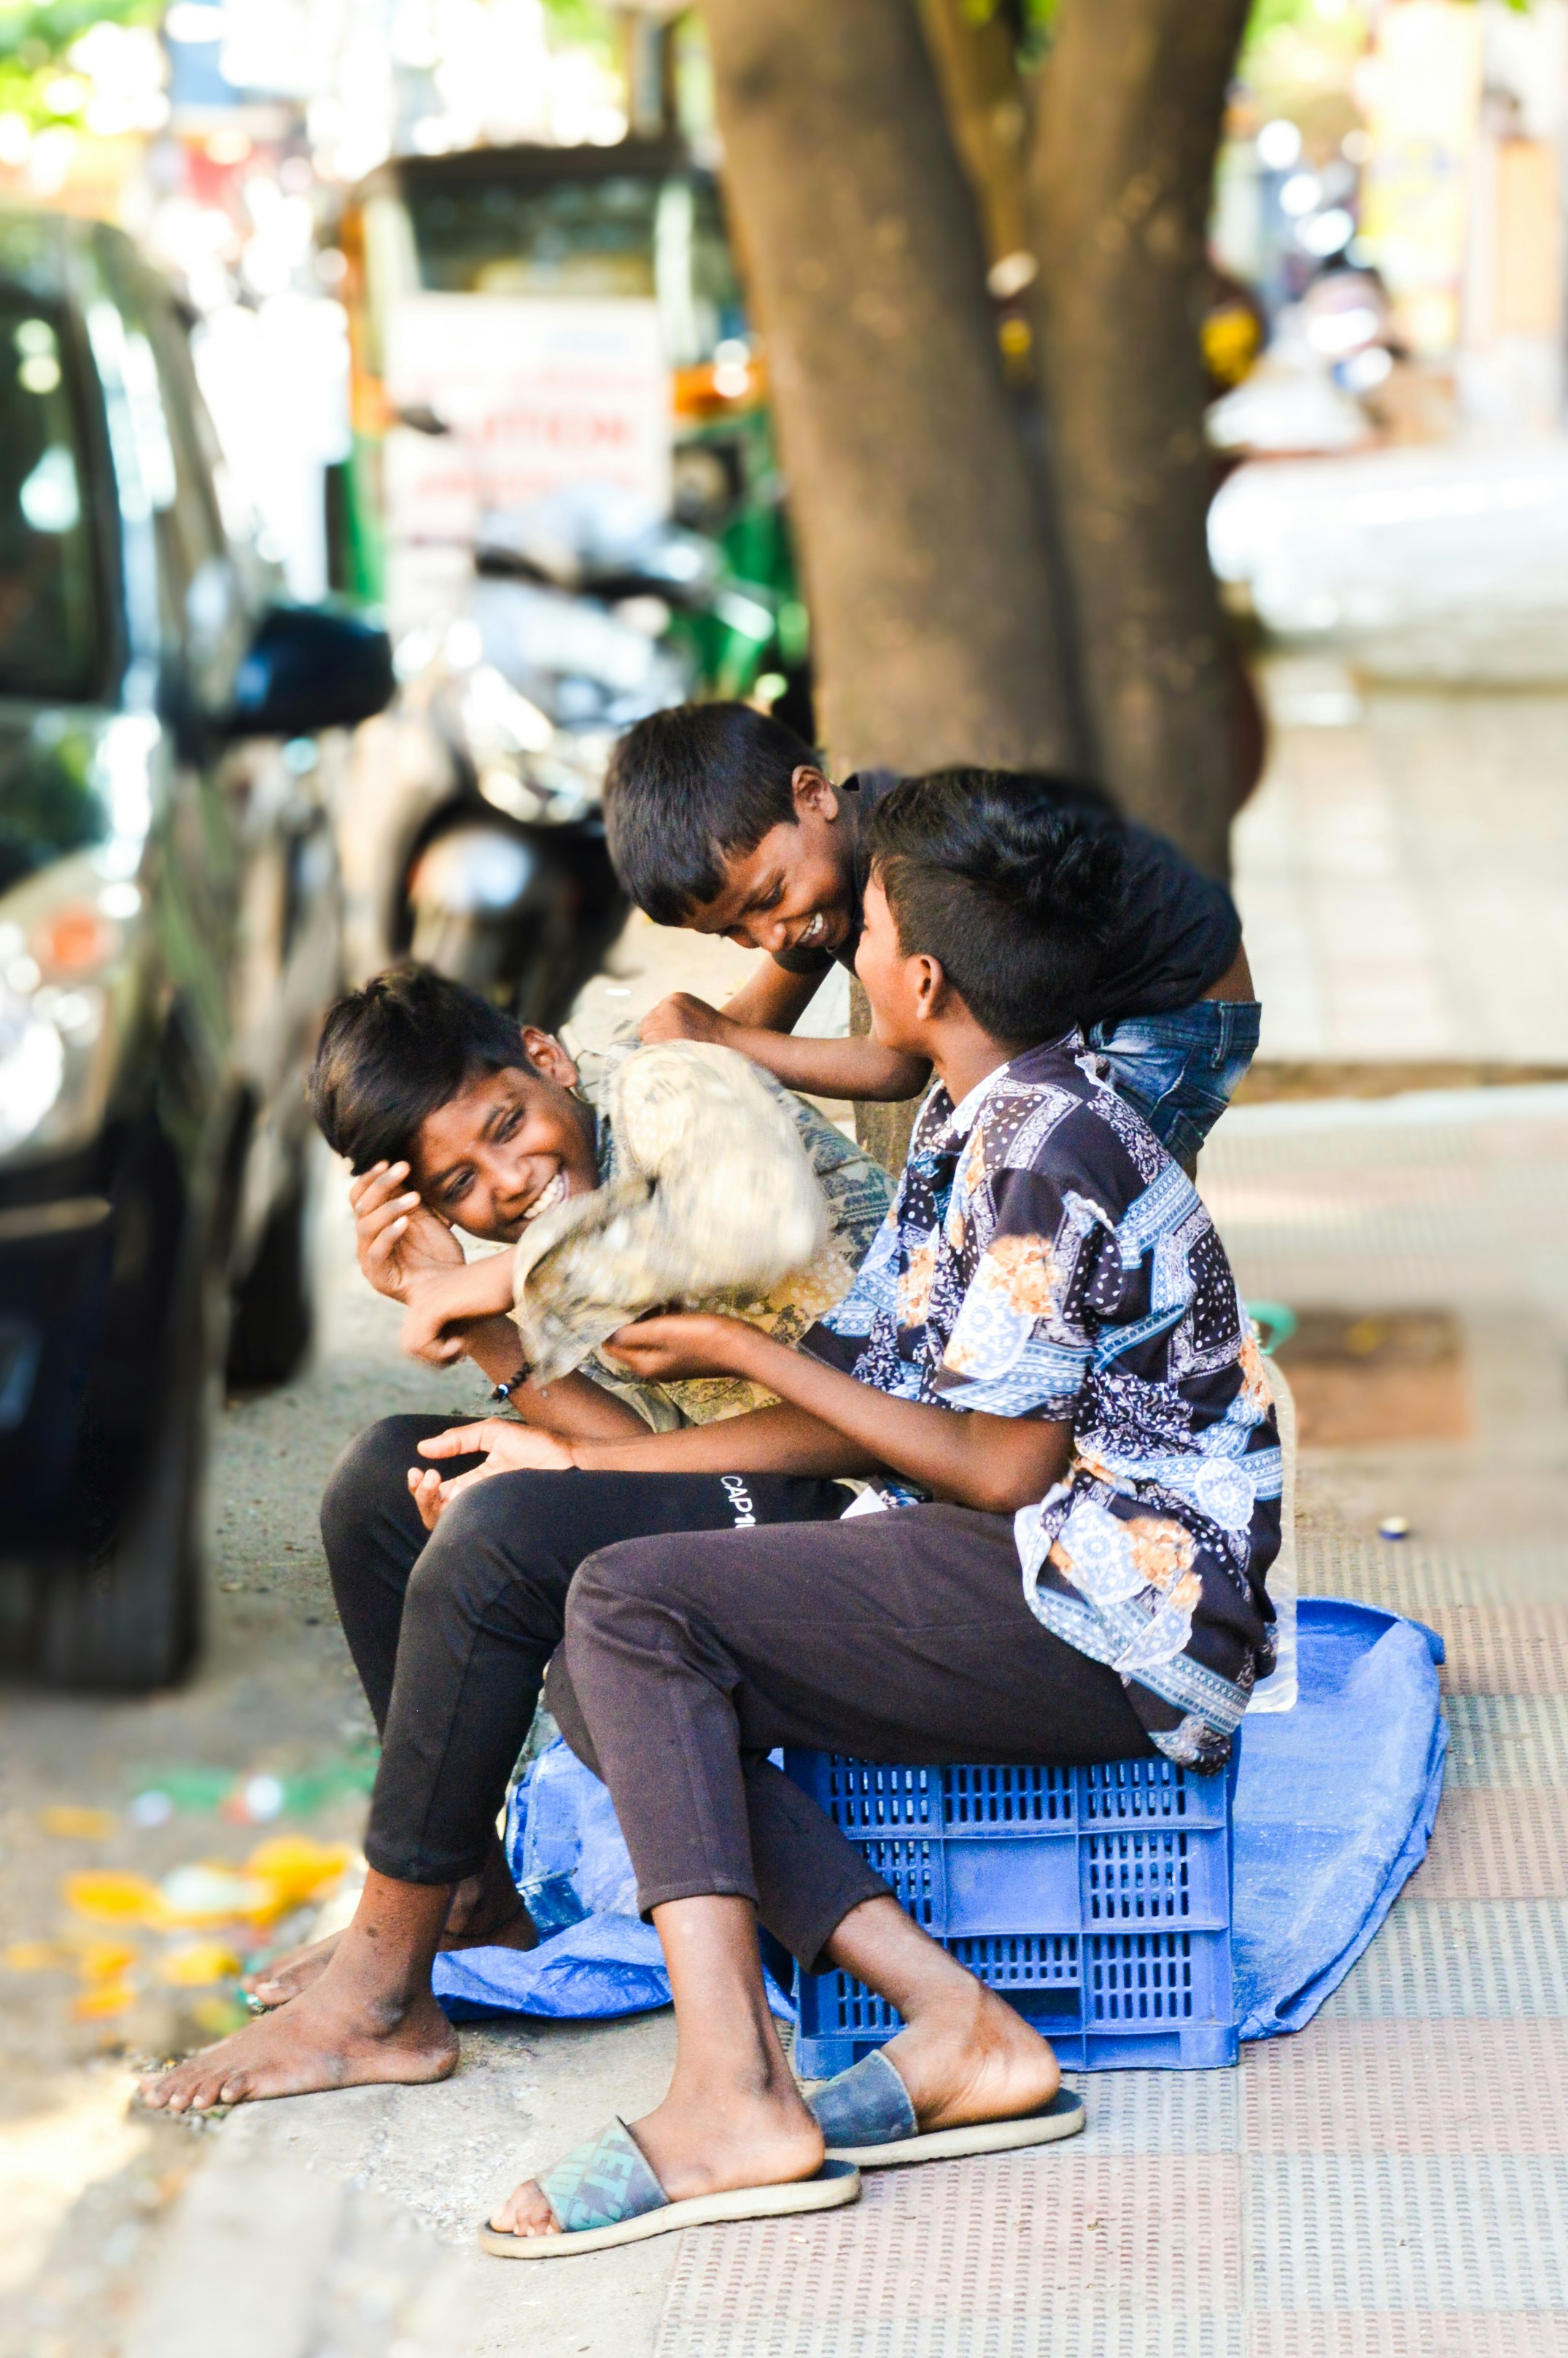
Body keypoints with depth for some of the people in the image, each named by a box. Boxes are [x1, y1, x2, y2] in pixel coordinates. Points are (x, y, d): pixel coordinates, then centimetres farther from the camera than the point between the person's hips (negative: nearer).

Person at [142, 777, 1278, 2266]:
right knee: (604, 1690, 0)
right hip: (1049, 1596, 10)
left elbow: (1000, 1468, -17)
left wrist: (744, 1349, -7)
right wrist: (584, 1462, 11)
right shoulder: (969, 1127, 17)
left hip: (1113, 1618, -10)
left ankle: (729, 2102, -30)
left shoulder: (1045, 1148, -14)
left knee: (635, 1605, -19)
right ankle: (958, 2030, -14)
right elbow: (859, 1423, 16)